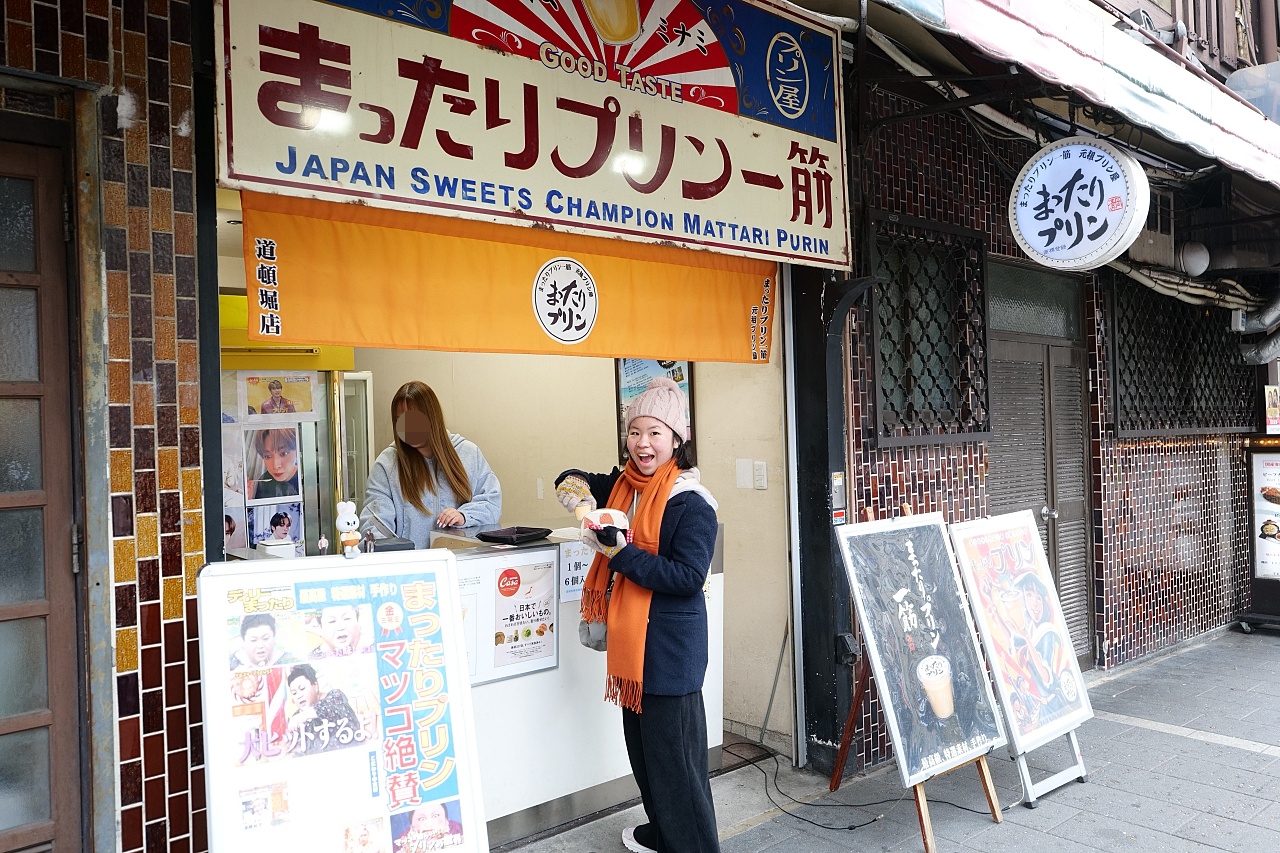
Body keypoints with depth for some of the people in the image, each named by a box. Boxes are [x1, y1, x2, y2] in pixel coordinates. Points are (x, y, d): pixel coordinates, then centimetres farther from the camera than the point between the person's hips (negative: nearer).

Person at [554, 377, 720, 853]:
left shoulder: (691, 503, -16)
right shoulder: (623, 485, 8)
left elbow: (688, 577, -23)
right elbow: (575, 481, 20)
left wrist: (620, 551, -25)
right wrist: (577, 486, -5)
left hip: (669, 645, -9)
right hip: (631, 639, 9)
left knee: (673, 751, -1)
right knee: (640, 742, 21)